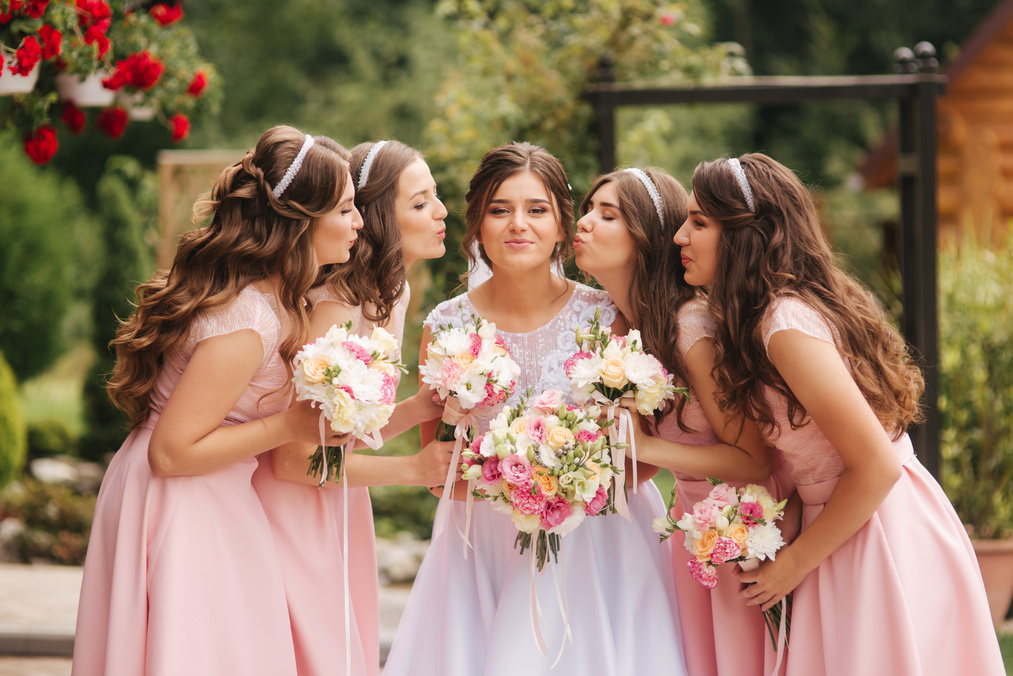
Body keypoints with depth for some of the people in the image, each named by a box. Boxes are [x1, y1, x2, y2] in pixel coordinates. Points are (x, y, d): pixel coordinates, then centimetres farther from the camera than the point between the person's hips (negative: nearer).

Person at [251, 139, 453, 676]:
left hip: (341, 509, 9)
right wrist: (411, 470, -16)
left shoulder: (392, 294, 4)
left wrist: (418, 409, -9)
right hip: (295, 513, -9)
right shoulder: (338, 307, -24)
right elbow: (294, 458, -23)